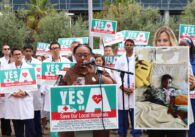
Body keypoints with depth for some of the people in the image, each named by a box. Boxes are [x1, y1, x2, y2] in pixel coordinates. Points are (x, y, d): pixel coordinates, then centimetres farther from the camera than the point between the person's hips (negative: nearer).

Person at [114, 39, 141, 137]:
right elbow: (116, 74, 5)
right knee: (122, 115, 1)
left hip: (135, 90, -1)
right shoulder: (119, 60, 13)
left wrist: (134, 87, -11)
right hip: (122, 90, 1)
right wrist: (123, 87, -8)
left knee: (135, 115, -5)